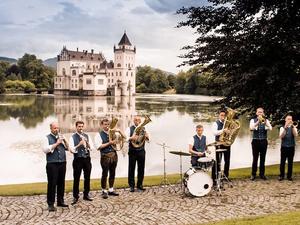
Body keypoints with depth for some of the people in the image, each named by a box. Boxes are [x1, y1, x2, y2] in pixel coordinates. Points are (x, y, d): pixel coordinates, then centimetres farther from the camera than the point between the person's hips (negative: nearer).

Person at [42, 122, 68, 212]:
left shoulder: (61, 137, 16)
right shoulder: (47, 138, 0)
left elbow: (67, 148, 17)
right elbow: (45, 149, -13)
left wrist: (64, 142, -2)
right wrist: (56, 143, -14)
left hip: (62, 163, 5)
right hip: (52, 164, -5)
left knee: (61, 183, 11)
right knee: (52, 184, -3)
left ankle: (60, 201, 23)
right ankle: (50, 204, 4)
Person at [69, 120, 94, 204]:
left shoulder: (87, 136, 9)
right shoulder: (73, 137, -2)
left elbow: (91, 147, 4)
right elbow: (71, 149, -9)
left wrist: (87, 143, -13)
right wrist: (79, 144, -19)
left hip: (87, 158, 4)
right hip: (78, 159, -4)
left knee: (87, 178, 10)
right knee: (76, 179, 0)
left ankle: (86, 195, 23)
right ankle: (75, 196, 11)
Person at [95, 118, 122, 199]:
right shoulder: (99, 135, -3)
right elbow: (98, 147, -14)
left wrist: (119, 131, -4)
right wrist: (109, 143, -16)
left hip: (114, 155, 5)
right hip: (105, 156, -5)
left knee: (112, 173, 12)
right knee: (105, 174, 0)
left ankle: (111, 190, 24)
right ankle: (104, 191, 11)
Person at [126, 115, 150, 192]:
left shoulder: (143, 129, 9)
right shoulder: (129, 129, 3)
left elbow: (148, 139, 3)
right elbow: (125, 138, -7)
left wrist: (147, 136, -20)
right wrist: (131, 138, -26)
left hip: (141, 151, 2)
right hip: (132, 151, -2)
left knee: (141, 169, 7)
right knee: (131, 168, 2)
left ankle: (139, 185, 18)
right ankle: (131, 186, 11)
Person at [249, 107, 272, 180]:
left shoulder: (266, 120, 7)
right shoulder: (253, 120, 3)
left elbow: (270, 128, -12)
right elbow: (251, 128, -16)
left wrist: (265, 122, -28)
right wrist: (258, 121, -25)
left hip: (263, 141, 2)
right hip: (255, 141, -2)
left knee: (263, 158, 5)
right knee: (255, 159, 0)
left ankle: (262, 174, 14)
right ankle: (253, 174, 8)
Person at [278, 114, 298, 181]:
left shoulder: (294, 128, 6)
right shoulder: (282, 128, 3)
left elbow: (295, 135, -14)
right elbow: (281, 136, -13)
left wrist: (292, 126, -24)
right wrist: (285, 127, -24)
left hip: (291, 147, 1)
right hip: (284, 147, -1)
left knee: (290, 162, 5)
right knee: (282, 162, 1)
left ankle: (289, 176, 13)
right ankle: (281, 175, 8)